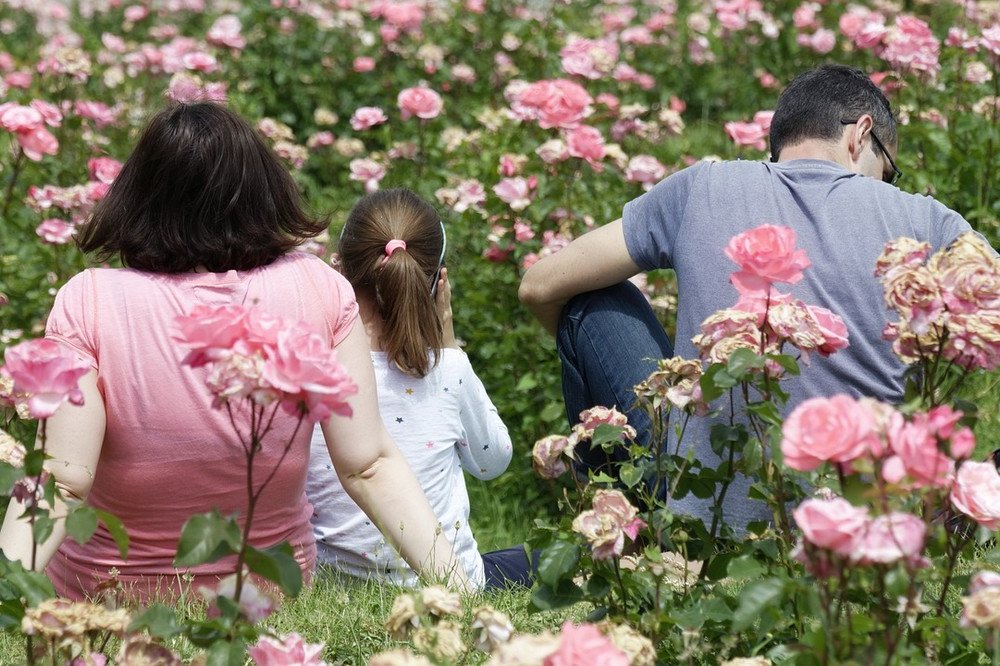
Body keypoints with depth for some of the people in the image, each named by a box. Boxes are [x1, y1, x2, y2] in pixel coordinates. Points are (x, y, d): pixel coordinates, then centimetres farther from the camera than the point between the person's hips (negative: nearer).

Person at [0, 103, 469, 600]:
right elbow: (370, 467, -17)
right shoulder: (320, 291, -14)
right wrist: (451, 580, -14)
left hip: (103, 597, -1)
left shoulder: (88, 303, -19)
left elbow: (64, 481, -26)